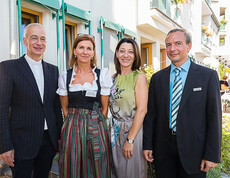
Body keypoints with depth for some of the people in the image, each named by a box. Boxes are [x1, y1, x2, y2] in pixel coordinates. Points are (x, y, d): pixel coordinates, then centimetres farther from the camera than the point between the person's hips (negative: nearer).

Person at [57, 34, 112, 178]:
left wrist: (94, 125, -2)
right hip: (72, 128, 2)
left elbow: (105, 107, 0)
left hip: (96, 128, -1)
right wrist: (74, 123, 2)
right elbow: (65, 108, 9)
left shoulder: (103, 74, -2)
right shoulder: (65, 76, 3)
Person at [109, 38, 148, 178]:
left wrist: (130, 140, -18)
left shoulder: (139, 77, -12)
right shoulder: (115, 77, 6)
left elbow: (142, 110, -17)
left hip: (133, 130, -5)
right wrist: (113, 128, 3)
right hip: (115, 130, 5)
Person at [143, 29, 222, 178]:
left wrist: (212, 155, -8)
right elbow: (151, 113, 4)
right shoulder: (157, 78, 4)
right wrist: (148, 145, 2)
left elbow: (214, 116, -6)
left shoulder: (208, 75, -4)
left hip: (193, 148, -2)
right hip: (163, 147, 2)